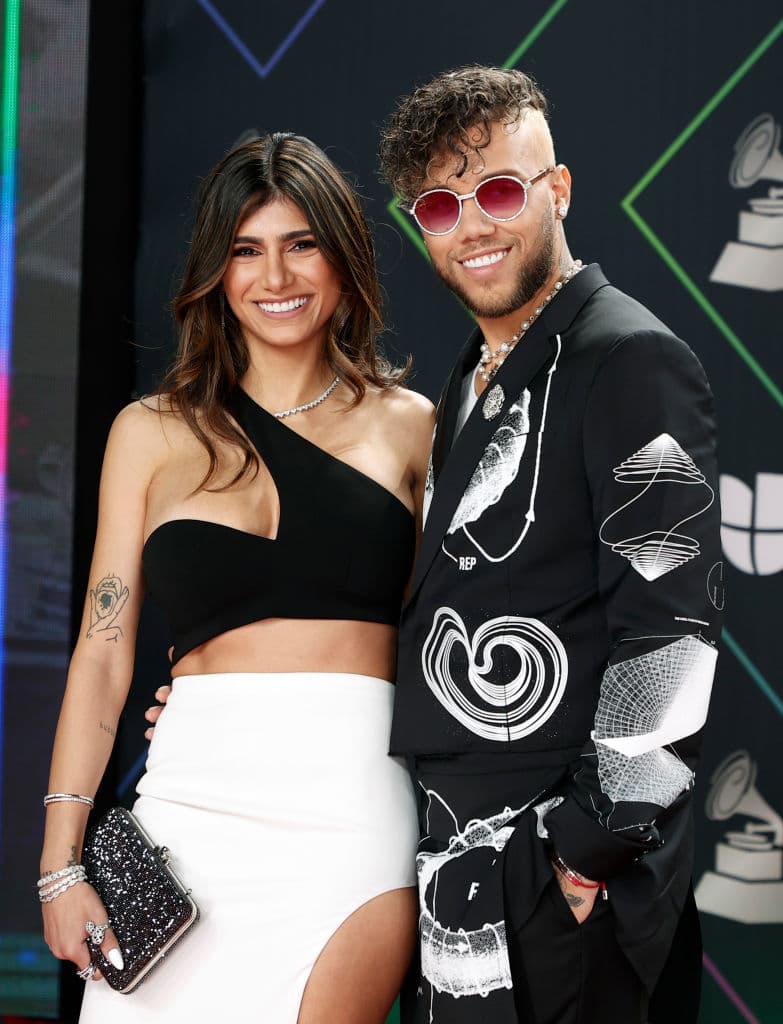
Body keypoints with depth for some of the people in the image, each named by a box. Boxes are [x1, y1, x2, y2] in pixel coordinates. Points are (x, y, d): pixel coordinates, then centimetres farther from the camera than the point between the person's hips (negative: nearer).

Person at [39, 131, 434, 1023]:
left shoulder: (408, 426, 10)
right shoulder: (154, 433, 10)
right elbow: (101, 654, 7)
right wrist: (61, 864, 1)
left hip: (354, 814, 0)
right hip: (194, 808, 1)